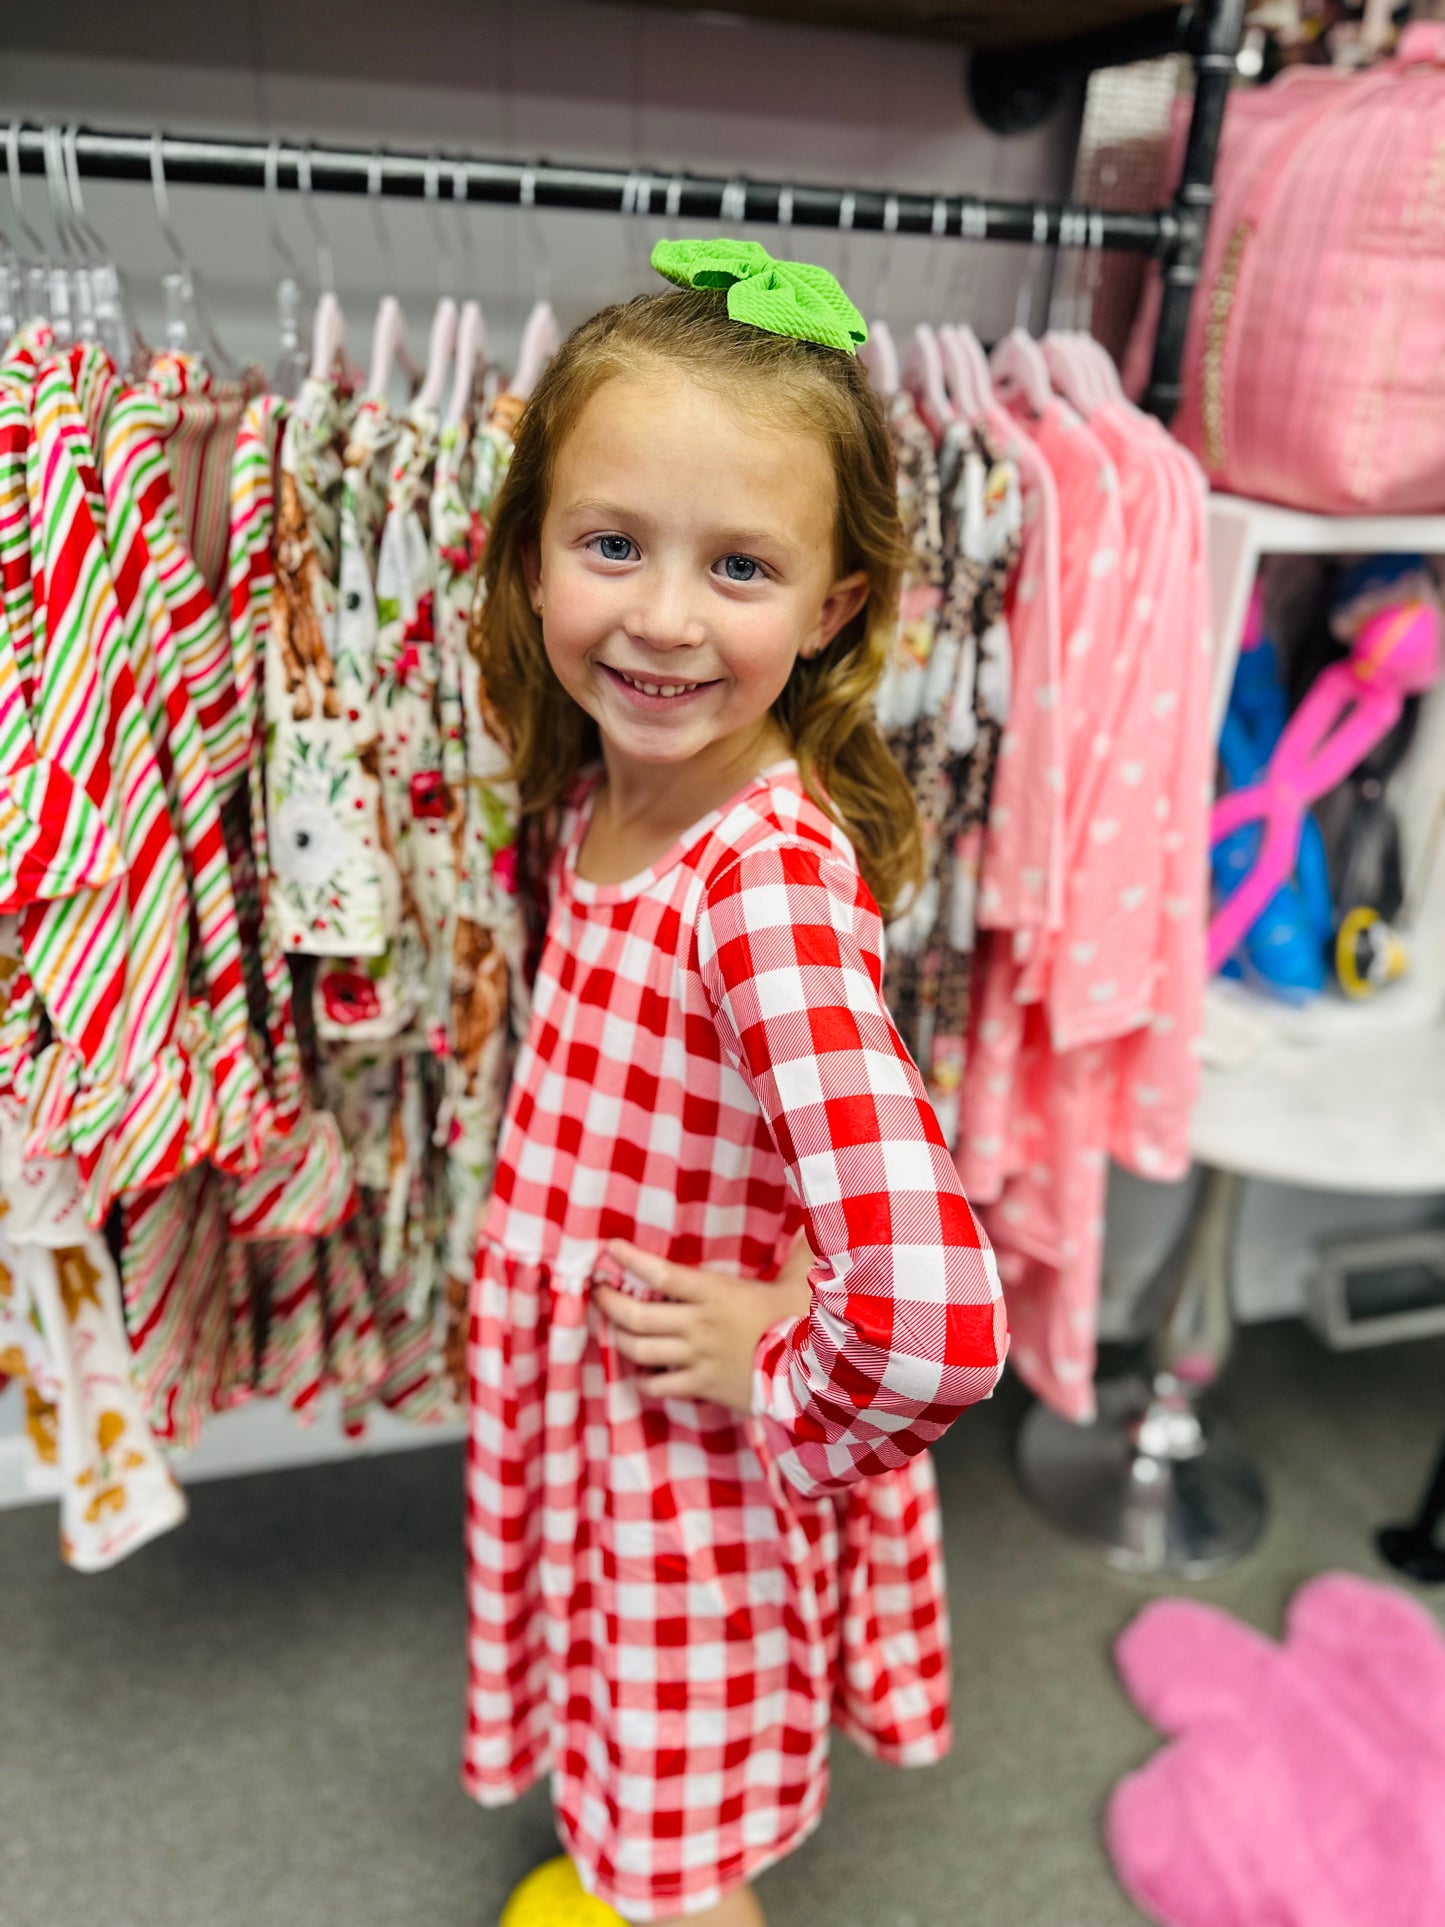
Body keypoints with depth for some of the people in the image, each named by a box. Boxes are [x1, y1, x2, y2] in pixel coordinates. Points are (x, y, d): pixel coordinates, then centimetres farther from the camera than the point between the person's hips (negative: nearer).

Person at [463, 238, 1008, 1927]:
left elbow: (930, 1322, -38)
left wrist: (778, 1388, -21)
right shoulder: (597, 795, -7)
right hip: (568, 1392, 7)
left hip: (689, 1447, -7)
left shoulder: (776, 876, -32)